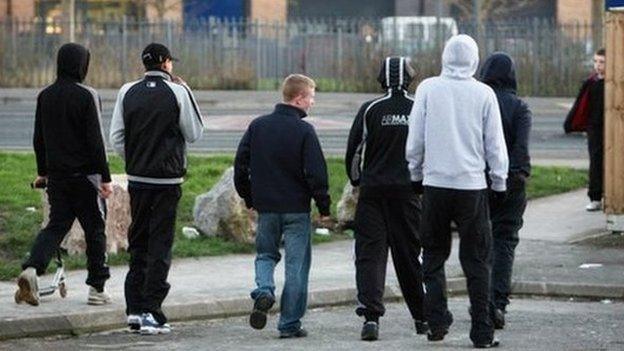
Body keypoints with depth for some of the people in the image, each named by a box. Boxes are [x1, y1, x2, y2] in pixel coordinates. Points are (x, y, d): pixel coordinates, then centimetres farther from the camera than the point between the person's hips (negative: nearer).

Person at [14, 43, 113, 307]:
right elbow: (95, 141, -15)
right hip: (85, 175, -5)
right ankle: (97, 289, 10)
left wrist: (43, 172, 21)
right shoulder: (86, 97, -13)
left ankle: (31, 269, -14)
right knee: (95, 229, 6)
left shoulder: (45, 96, 5)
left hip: (57, 176, 5)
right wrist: (105, 177, -11)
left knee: (57, 225, 10)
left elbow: (38, 139, 11)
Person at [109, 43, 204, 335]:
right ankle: (151, 312, -5)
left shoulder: (128, 92, 3)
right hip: (167, 179, -4)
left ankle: (134, 309, 13)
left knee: (137, 244, 14)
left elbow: (116, 138, 3)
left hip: (137, 178, 4)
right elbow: (194, 133, 1)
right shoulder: (177, 92, -8)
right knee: (160, 245, -1)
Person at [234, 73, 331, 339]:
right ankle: (290, 324, 5)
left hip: (266, 207, 4)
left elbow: (241, 165, 6)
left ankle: (264, 290, -10)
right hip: (296, 208, -4)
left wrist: (249, 198, 18)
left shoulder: (257, 126, 3)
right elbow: (316, 173, -14)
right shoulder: (303, 131, -12)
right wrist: (324, 207, -4)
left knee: (265, 254, 20)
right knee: (296, 264, 5)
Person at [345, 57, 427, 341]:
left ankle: (371, 315, -17)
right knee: (409, 254, 13)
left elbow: (353, 150, -2)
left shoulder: (370, 110, -4)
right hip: (408, 191, 2)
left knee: (369, 253, -2)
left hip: (373, 190, -2)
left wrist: (356, 180, 15)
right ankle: (421, 316, 21)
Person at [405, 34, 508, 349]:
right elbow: (495, 144, 1)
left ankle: (436, 322, 4)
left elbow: (415, 138, 2)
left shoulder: (428, 89, -2)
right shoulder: (484, 94, -3)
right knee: (476, 259, 4)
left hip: (435, 184, 1)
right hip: (472, 186, 0)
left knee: (433, 255, 13)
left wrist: (416, 173, 15)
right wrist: (499, 182, 12)